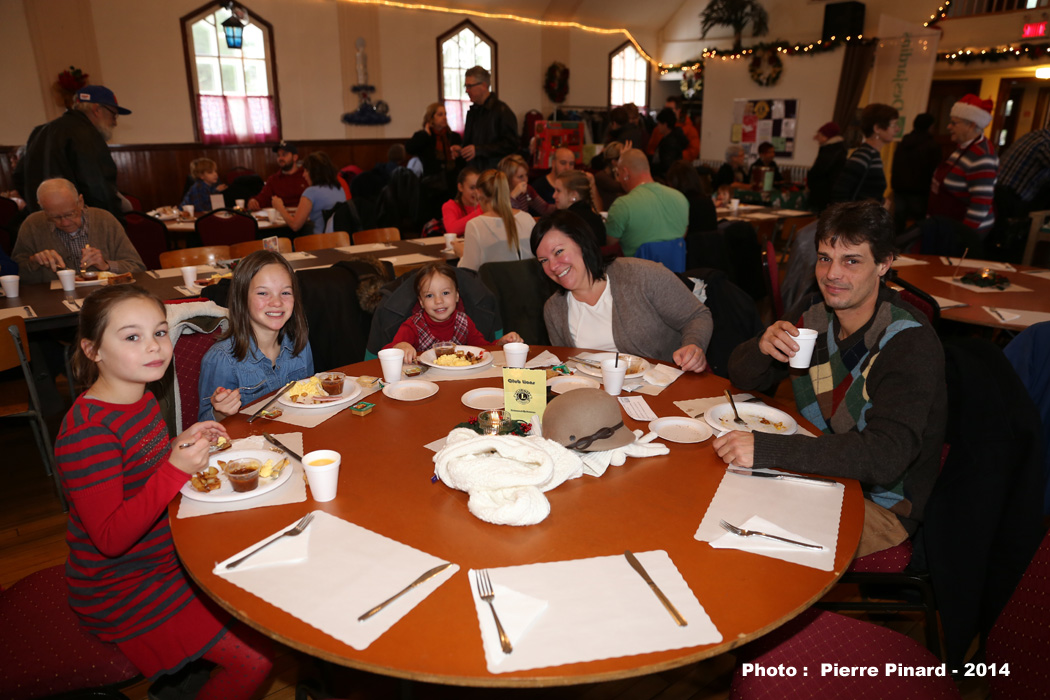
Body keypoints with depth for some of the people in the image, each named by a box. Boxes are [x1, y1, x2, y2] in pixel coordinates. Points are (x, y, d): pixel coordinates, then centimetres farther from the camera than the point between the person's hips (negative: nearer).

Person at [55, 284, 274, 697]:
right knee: (255, 658, -9)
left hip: (165, 556, 9)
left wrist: (184, 444, 0)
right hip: (123, 591, -8)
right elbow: (111, 538, -27)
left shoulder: (142, 399, 0)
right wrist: (176, 469, -34)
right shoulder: (86, 431, -27)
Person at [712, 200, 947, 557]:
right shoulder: (814, 311, -3)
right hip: (819, 473, 6)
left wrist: (766, 449, -44)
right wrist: (763, 347, -22)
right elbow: (741, 376, 2)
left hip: (880, 504, -5)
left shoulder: (911, 343, -23)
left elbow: (885, 457, -36)